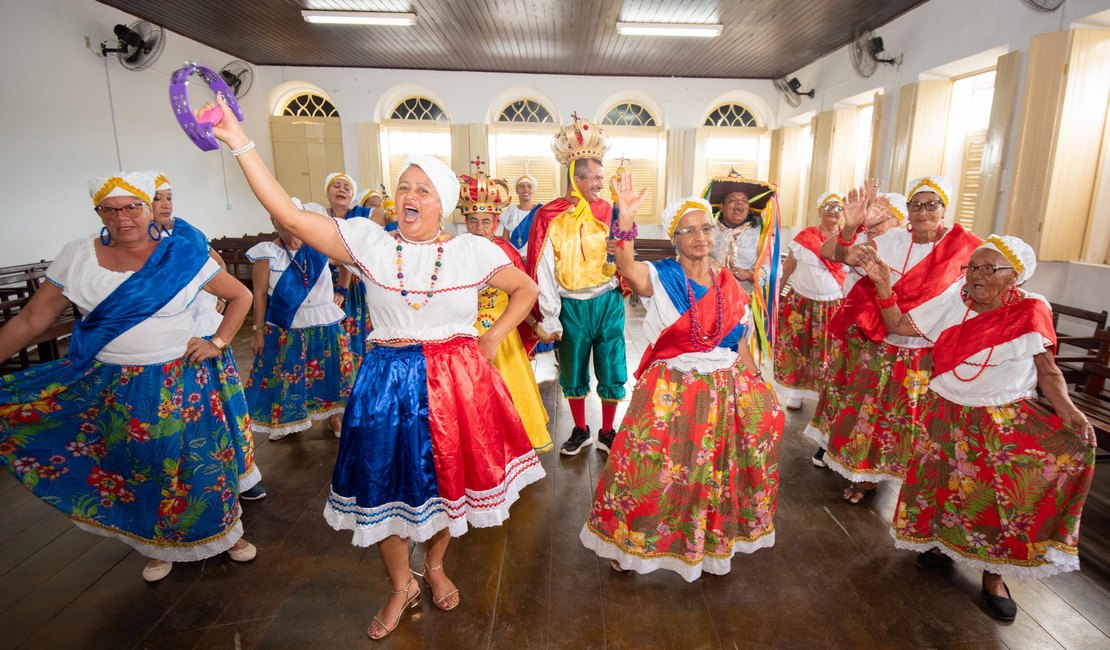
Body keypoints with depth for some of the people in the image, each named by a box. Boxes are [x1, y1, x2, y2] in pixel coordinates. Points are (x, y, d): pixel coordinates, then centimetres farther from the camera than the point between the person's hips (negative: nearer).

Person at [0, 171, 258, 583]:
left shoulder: (183, 256, -8)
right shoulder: (76, 257, -2)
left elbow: (240, 295, -1)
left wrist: (218, 343, -8)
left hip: (182, 384, -2)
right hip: (111, 389, 2)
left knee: (202, 461, 9)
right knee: (135, 470, 15)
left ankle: (227, 533, 33)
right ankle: (159, 545, 39)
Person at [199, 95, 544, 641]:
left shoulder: (473, 251, -3)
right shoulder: (369, 242, -3)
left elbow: (526, 290, 7)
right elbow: (290, 216, -11)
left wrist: (491, 340, 0)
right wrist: (241, 144, -16)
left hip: (456, 379, 0)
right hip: (388, 380, 1)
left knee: (447, 478, 14)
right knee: (386, 481, 11)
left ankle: (435, 566, 45)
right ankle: (401, 587, 38)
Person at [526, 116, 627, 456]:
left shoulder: (608, 211, 1)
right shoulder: (551, 217, -7)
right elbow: (543, 271, -7)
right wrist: (549, 319, -8)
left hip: (608, 302, 2)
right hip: (571, 306, -1)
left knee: (612, 372, 8)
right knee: (573, 373, 14)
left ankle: (607, 433, 29)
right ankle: (580, 431, 35)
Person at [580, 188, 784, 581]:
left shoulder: (729, 285, 5)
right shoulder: (660, 277, -7)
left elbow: (740, 344, 11)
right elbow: (626, 268, -31)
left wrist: (756, 385, 11)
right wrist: (626, 219, -43)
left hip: (724, 391, 4)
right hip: (670, 393, -4)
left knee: (718, 473, 15)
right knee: (651, 467, 2)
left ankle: (714, 540, 41)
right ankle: (630, 541, 27)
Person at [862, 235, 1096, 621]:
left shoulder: (1031, 311, -7)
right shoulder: (952, 303, -2)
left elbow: (1048, 371, -2)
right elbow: (897, 325, 0)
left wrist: (1068, 410, -19)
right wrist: (883, 284, -12)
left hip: (1009, 417, -1)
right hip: (948, 414, 2)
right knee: (946, 481, 1)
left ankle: (994, 572, 4)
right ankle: (942, 541, 30)